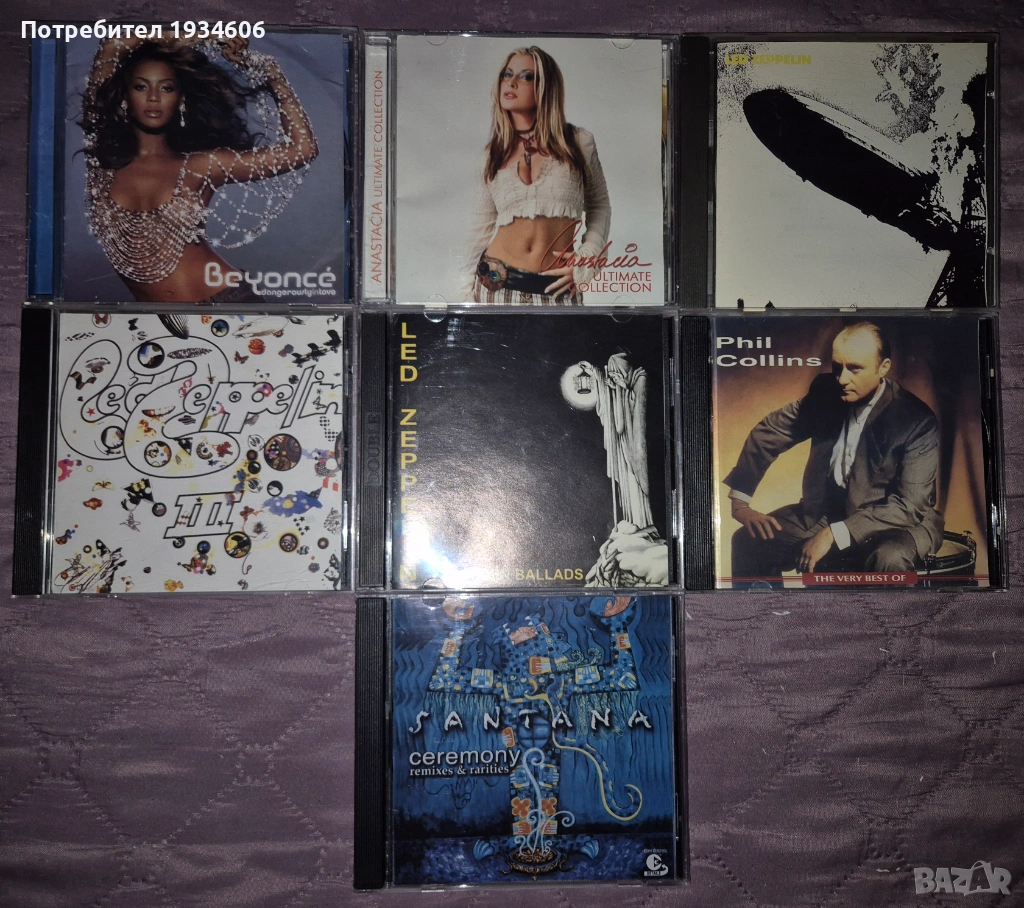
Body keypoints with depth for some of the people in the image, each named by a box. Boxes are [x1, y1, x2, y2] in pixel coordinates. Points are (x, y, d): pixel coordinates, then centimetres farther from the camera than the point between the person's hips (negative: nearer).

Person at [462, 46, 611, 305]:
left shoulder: (579, 142, 1)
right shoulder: (493, 153, 7)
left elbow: (599, 206, 10)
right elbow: (481, 228, 10)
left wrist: (585, 261, -3)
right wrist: (468, 293, 7)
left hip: (556, 289, -1)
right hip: (496, 284, 2)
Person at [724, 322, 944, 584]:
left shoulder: (917, 421, -19)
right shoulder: (825, 392, -5)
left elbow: (909, 506, -23)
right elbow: (766, 434, 6)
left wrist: (834, 535, -31)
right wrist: (739, 500, -3)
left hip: (896, 522, -5)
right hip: (827, 511, 5)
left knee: (889, 560, -39)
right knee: (748, 541, -12)